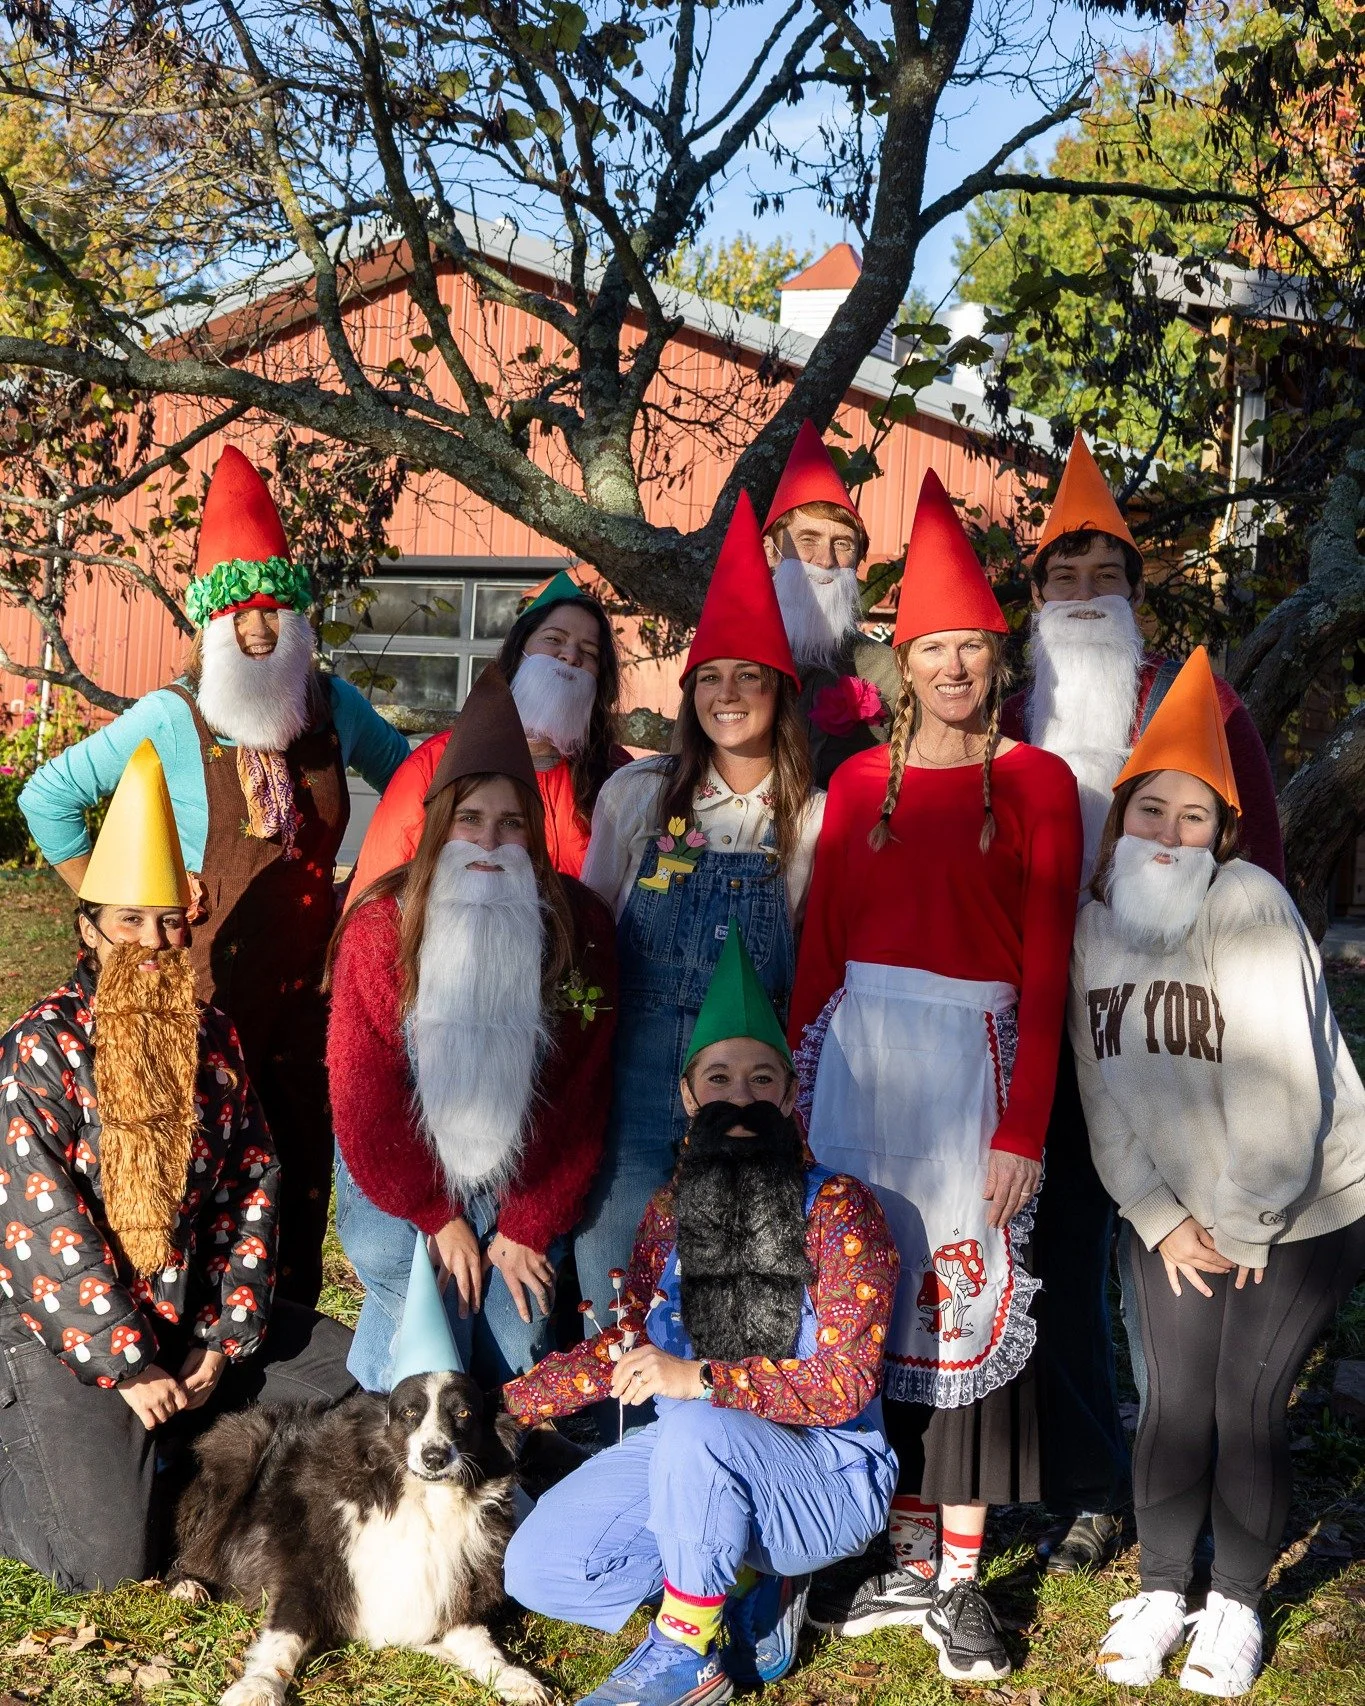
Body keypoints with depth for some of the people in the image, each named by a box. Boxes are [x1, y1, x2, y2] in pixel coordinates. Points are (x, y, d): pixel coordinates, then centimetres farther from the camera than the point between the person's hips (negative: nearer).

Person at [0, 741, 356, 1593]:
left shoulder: (213, 1038, 5)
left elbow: (256, 1185, 4)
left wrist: (224, 1337, -5)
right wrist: (127, 1365, -19)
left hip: (192, 1312, 6)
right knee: (110, 1557, -18)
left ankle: (170, 1446, 11)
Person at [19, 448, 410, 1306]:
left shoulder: (336, 706, 4)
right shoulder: (171, 719, -6)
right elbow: (48, 797, 2)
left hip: (313, 981, 3)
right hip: (208, 984, -3)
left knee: (305, 1166, 8)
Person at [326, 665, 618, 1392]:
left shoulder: (579, 930, -9)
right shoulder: (381, 925, -12)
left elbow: (578, 1098, -6)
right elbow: (364, 1095, -9)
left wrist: (529, 1224, -7)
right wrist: (437, 1216, -9)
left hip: (517, 1176, 1)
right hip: (399, 1174, -1)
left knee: (510, 1350, -7)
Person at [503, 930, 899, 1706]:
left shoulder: (840, 1210, -13)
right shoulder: (670, 1212, 5)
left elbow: (847, 1380, -20)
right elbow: (626, 1347, 14)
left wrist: (700, 1379, -31)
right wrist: (510, 1403, 6)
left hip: (825, 1474, -6)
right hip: (689, 1458, 6)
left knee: (695, 1432, -37)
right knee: (537, 1568, -9)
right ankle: (749, 1593, 4)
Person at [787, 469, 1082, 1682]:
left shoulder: (1037, 783, 0)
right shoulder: (860, 783, 8)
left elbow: (1045, 972, -4)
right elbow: (819, 948, 9)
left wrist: (1024, 1127, -9)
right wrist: (795, 1085, 3)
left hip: (975, 1058, -3)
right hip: (860, 1052, 3)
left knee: (968, 1296, 1)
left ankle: (957, 1575, 12)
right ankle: (894, 1548, 21)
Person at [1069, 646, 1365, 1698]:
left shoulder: (1249, 906, -22)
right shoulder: (1096, 928, -3)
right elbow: (1103, 1096, 2)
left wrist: (1242, 1225, -17)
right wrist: (1161, 1218, -3)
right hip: (1171, 1208, 4)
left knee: (1247, 1406, -2)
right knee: (1175, 1396, 3)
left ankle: (1237, 1604, 17)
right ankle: (1162, 1592, 21)